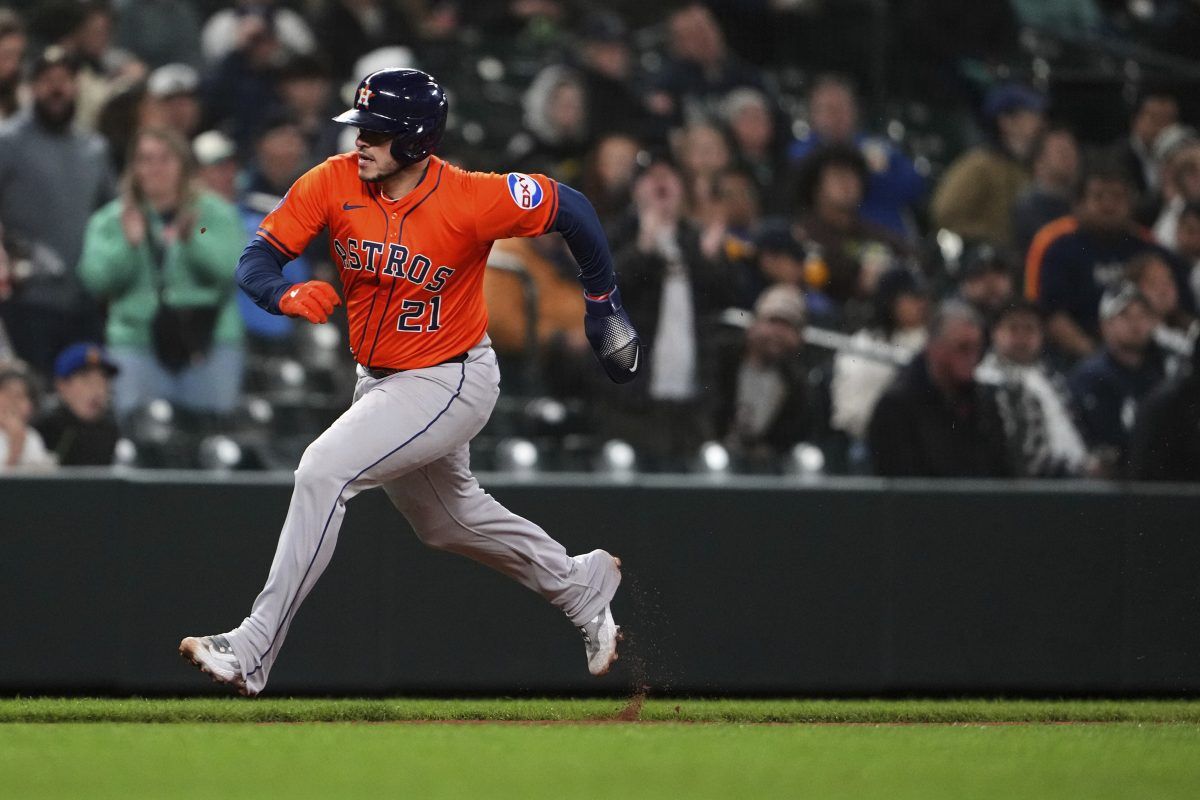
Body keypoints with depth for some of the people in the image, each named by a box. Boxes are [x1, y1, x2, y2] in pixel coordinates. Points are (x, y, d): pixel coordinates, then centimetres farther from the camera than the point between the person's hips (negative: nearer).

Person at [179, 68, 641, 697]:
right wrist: (285, 295, -35)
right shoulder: (332, 183, -13)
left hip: (450, 382, -7)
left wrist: (603, 303, -3)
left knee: (324, 471, -24)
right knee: (446, 520, 25)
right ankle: (581, 587, 49)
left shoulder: (471, 200, -25)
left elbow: (569, 208, -12)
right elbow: (255, 260, -12)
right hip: (377, 380, 7)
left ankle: (252, 651, -22)